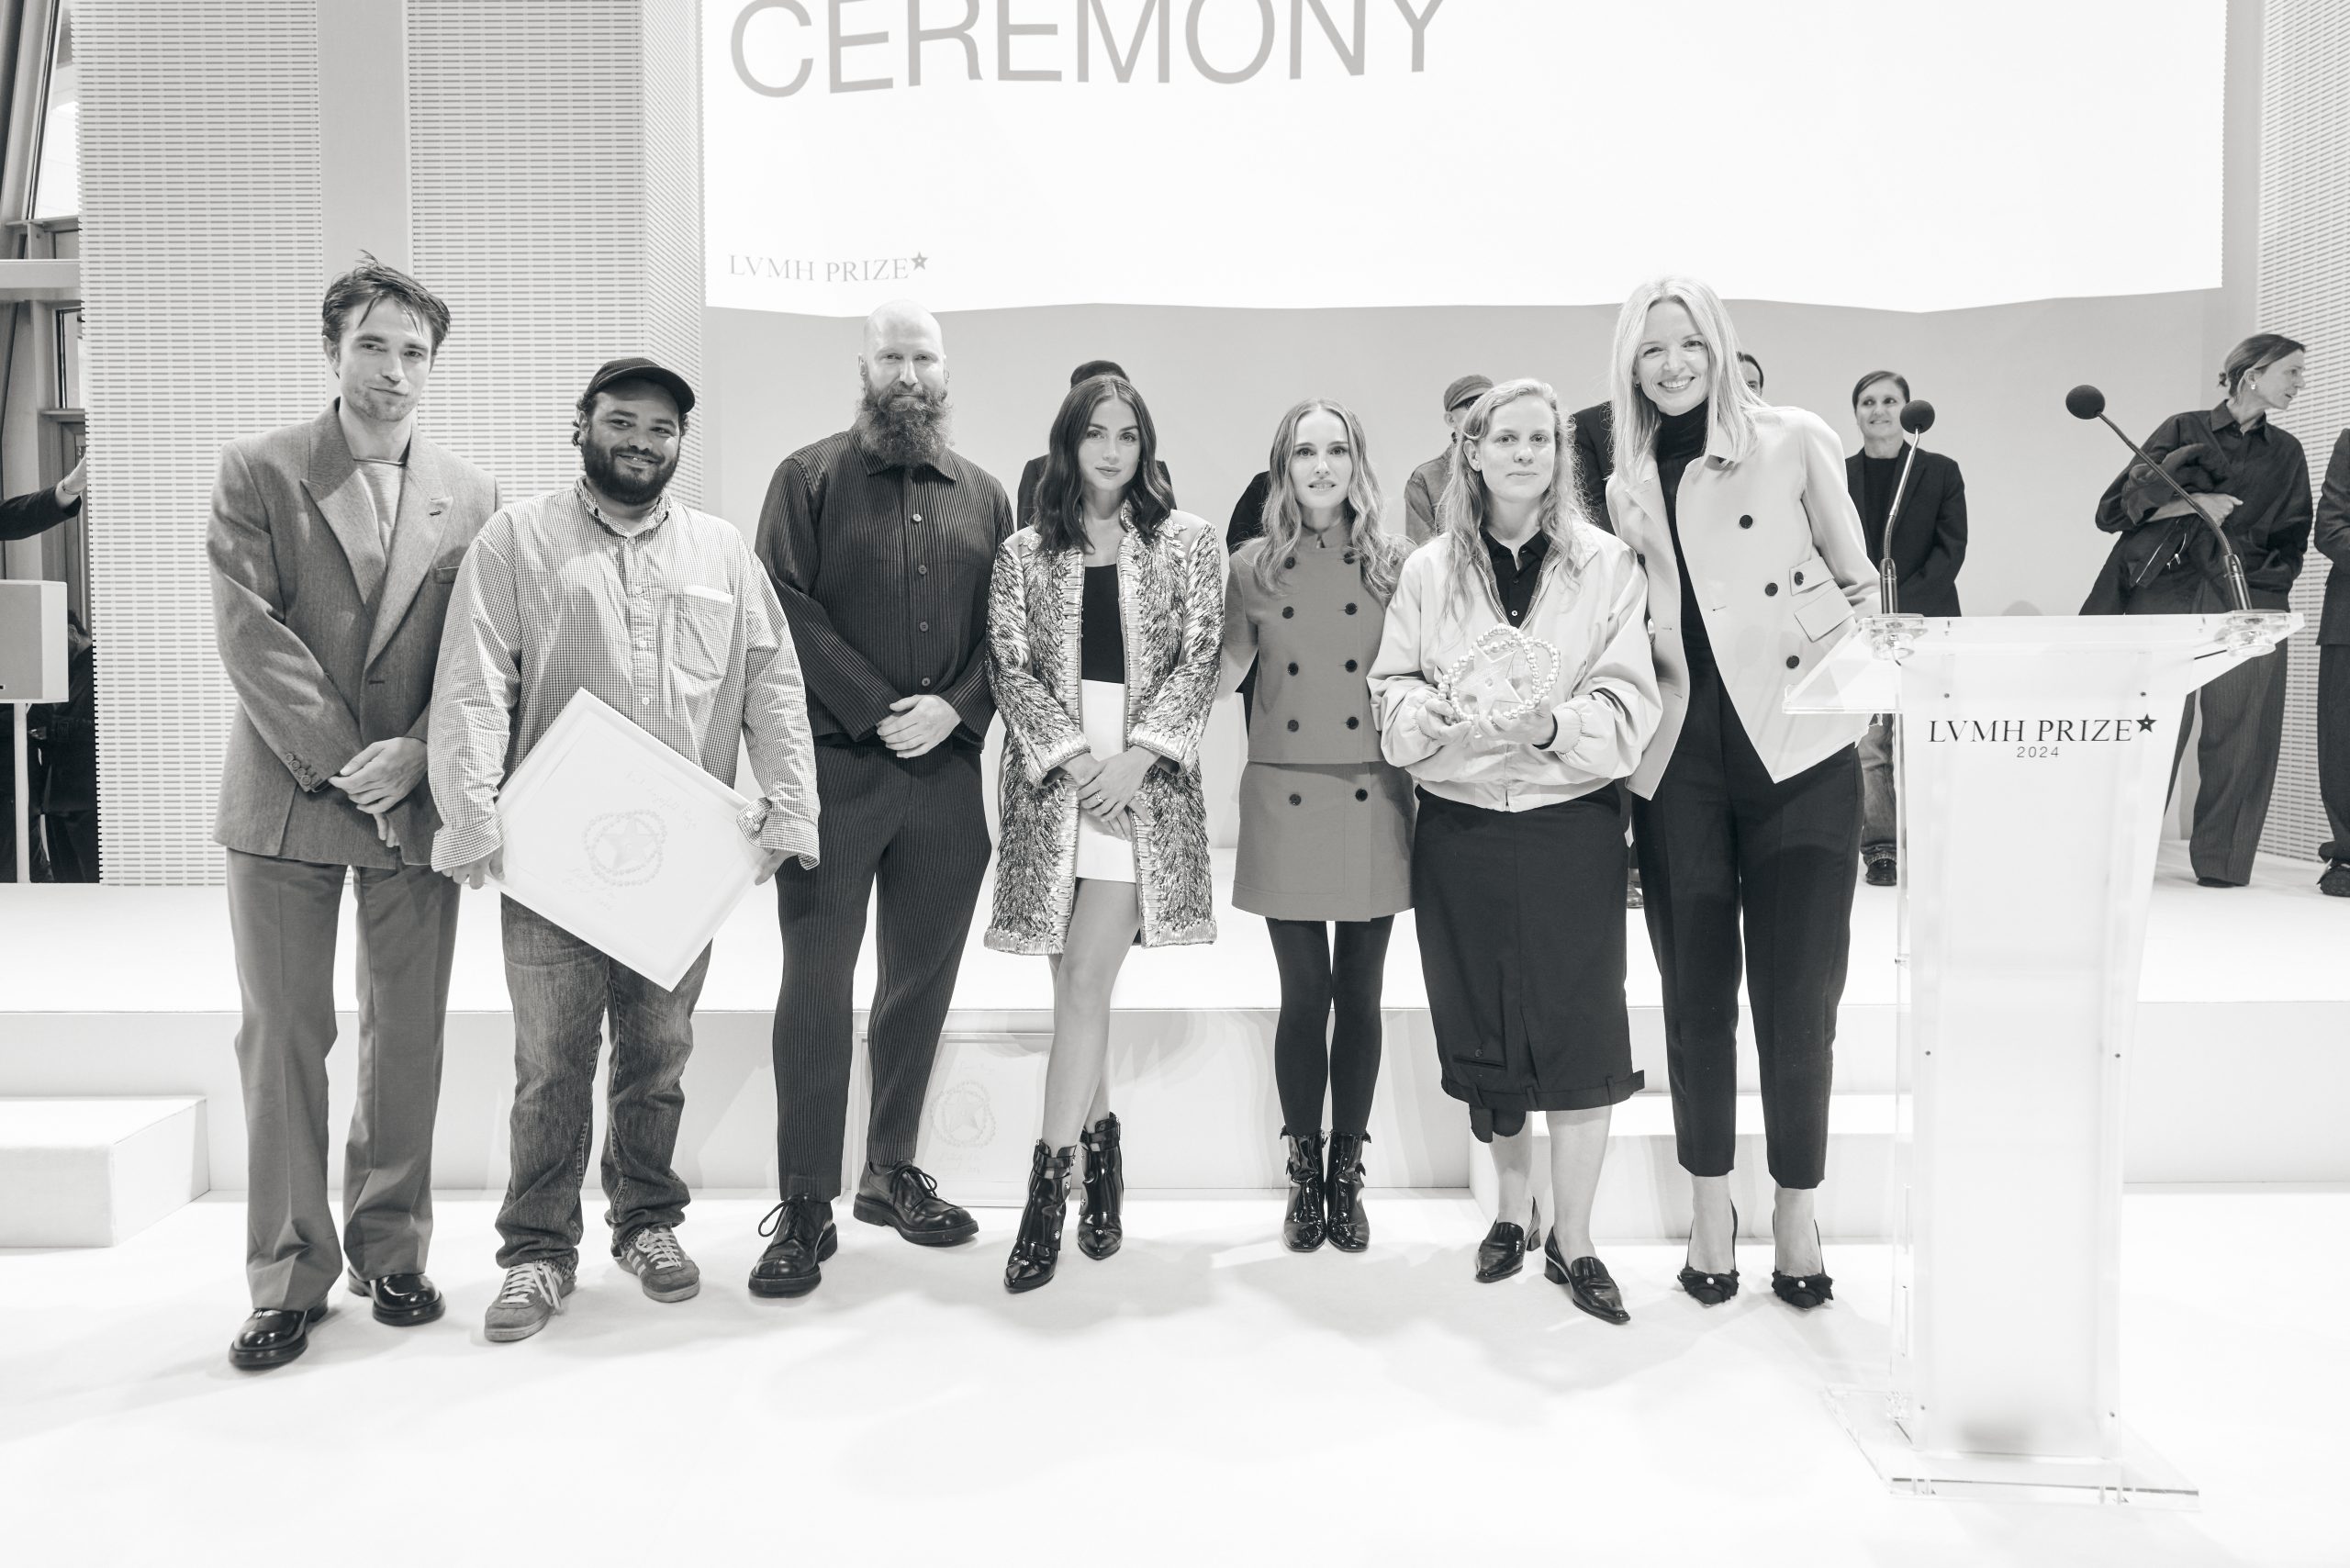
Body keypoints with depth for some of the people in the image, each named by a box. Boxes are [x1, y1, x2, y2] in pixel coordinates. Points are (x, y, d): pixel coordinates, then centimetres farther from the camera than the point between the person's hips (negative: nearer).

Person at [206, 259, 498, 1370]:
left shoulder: (470, 497, 7)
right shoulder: (257, 472, 2)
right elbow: (250, 634, -6)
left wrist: (413, 756, -10)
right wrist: (337, 761, -12)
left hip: (416, 800, 2)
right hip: (283, 797, -1)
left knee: (408, 1037, 8)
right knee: (281, 1038, 4)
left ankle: (392, 1252, 22)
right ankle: (288, 1276, 15)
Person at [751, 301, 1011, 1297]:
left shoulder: (983, 496, 14)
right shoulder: (810, 478, 5)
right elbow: (786, 607, -5)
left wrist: (955, 708, -8)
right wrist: (875, 711, -13)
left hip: (948, 773, 4)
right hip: (834, 768, -4)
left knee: (923, 979, 10)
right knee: (816, 983, -3)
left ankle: (892, 1171, 25)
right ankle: (805, 1207, 5)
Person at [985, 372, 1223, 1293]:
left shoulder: (1186, 544, 8)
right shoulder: (1024, 554, 11)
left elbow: (1199, 660, 1)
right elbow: (1010, 668, 4)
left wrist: (1138, 754, -11)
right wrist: (1073, 754, -10)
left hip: (1144, 782, -2)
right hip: (1053, 778, 2)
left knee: (1085, 978, -9)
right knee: (1080, 982, 4)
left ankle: (1048, 1184, -6)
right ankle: (1099, 1150, 20)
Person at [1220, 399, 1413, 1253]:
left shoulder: (1395, 563, 4)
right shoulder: (1255, 566, 4)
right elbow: (1218, 670, 7)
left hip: (1373, 798, 0)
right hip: (1284, 798, 0)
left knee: (1359, 997, 7)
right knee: (1304, 997, 3)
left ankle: (1347, 1177, 22)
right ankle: (1303, 1176, 20)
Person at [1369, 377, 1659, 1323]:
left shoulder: (1606, 566, 2)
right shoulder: (1428, 571, 7)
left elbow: (1628, 706, -4)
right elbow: (1390, 689, 6)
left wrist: (1553, 725, -23)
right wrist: (1433, 711, -16)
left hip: (1572, 825, -2)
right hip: (1458, 826, 2)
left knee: (1579, 1031, -2)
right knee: (1481, 1030, 10)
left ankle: (1573, 1240, 13)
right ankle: (1511, 1212, 30)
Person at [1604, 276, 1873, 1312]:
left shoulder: (1794, 441, 2)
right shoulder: (1628, 486, 13)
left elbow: (1857, 583, 5)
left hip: (1796, 748, -3)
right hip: (1678, 760, 3)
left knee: (1799, 995, 1)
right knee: (1695, 994, 8)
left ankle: (1796, 1212, 18)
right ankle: (1711, 1207, 22)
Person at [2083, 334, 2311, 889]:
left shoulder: (2286, 454, 18)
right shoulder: (2185, 430, 9)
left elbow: (2291, 541, 18)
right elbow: (2122, 505, 3)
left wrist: (2264, 582, 0)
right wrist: (2196, 503, -8)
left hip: (2248, 604, 3)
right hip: (2168, 596, -3)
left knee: (2237, 736, -2)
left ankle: (2221, 863, 6)